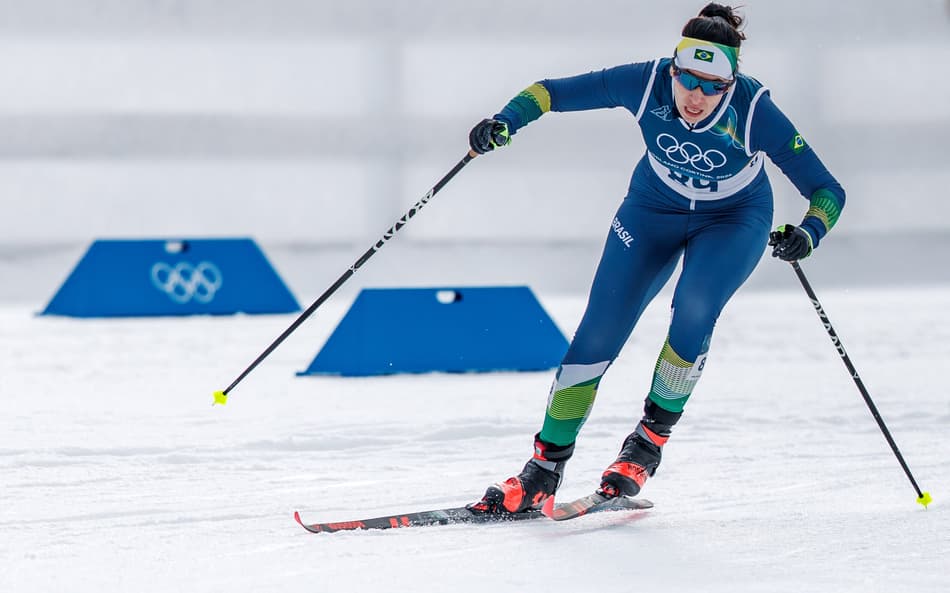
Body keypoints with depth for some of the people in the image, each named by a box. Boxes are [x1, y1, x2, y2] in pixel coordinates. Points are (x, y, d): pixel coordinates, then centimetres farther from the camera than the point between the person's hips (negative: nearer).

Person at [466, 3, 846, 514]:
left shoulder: (753, 111, -31)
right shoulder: (647, 84, -27)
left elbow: (827, 191, -26)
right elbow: (553, 92, -16)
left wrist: (809, 233, -46)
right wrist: (507, 121, -33)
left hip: (733, 219, -2)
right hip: (653, 209, 2)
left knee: (694, 307, -29)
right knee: (599, 332, -8)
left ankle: (652, 437, -9)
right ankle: (547, 464, 3)